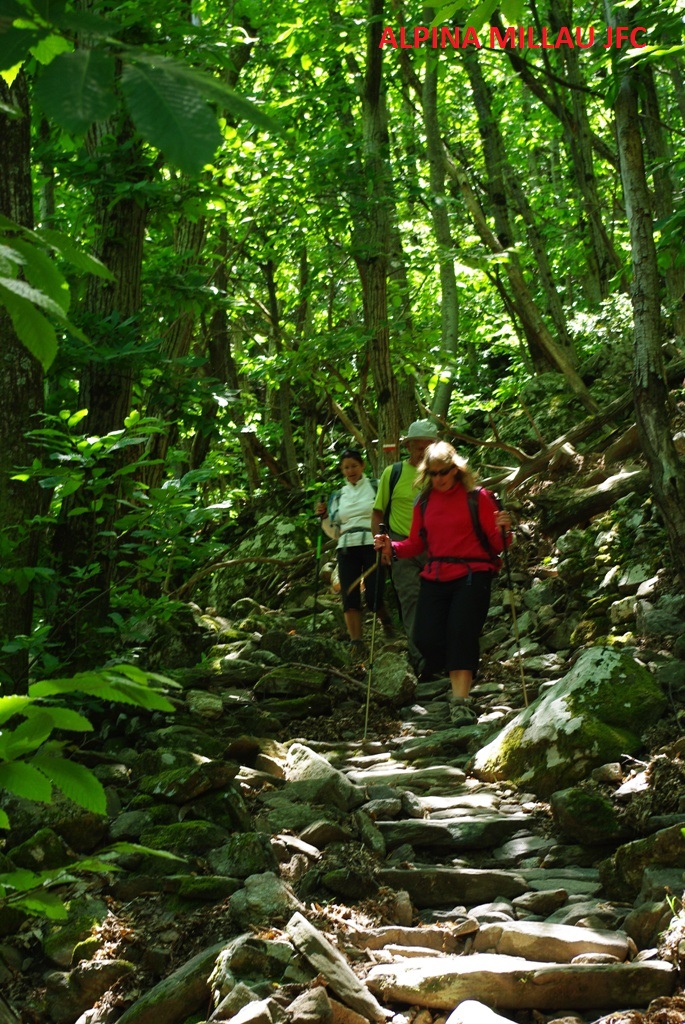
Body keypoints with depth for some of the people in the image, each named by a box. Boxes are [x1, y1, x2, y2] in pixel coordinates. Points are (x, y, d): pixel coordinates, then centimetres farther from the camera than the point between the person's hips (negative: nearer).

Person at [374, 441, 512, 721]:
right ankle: (460, 680, 19)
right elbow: (416, 545, 14)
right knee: (425, 637, -8)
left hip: (471, 575, -4)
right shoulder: (423, 502, 13)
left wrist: (503, 531, -23)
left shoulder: (477, 497, 0)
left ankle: (460, 701, -14)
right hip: (435, 579, 4)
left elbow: (496, 543, -2)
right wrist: (391, 548, -3)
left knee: (461, 632, -17)